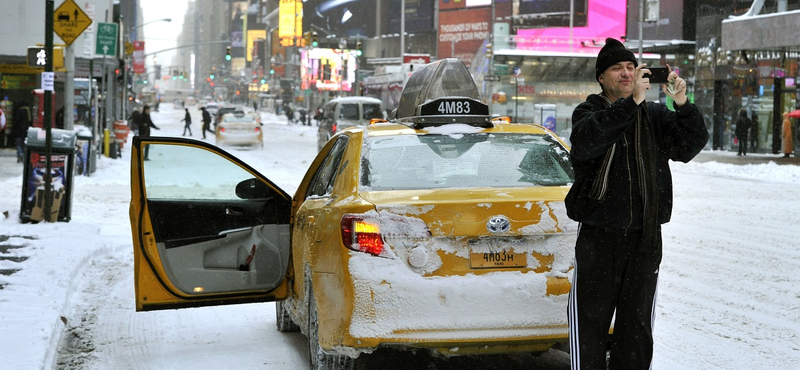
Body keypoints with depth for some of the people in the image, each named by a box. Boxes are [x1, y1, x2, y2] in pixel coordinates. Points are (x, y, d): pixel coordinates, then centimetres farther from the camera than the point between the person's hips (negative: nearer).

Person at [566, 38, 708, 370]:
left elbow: (690, 145, -6)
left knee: (637, 322, 11)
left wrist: (683, 106, -24)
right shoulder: (589, 112, 1)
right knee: (589, 319, -1)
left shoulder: (655, 115, 8)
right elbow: (585, 142, -22)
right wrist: (630, 103, -31)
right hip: (599, 237, -2)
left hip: (645, 236, 3)